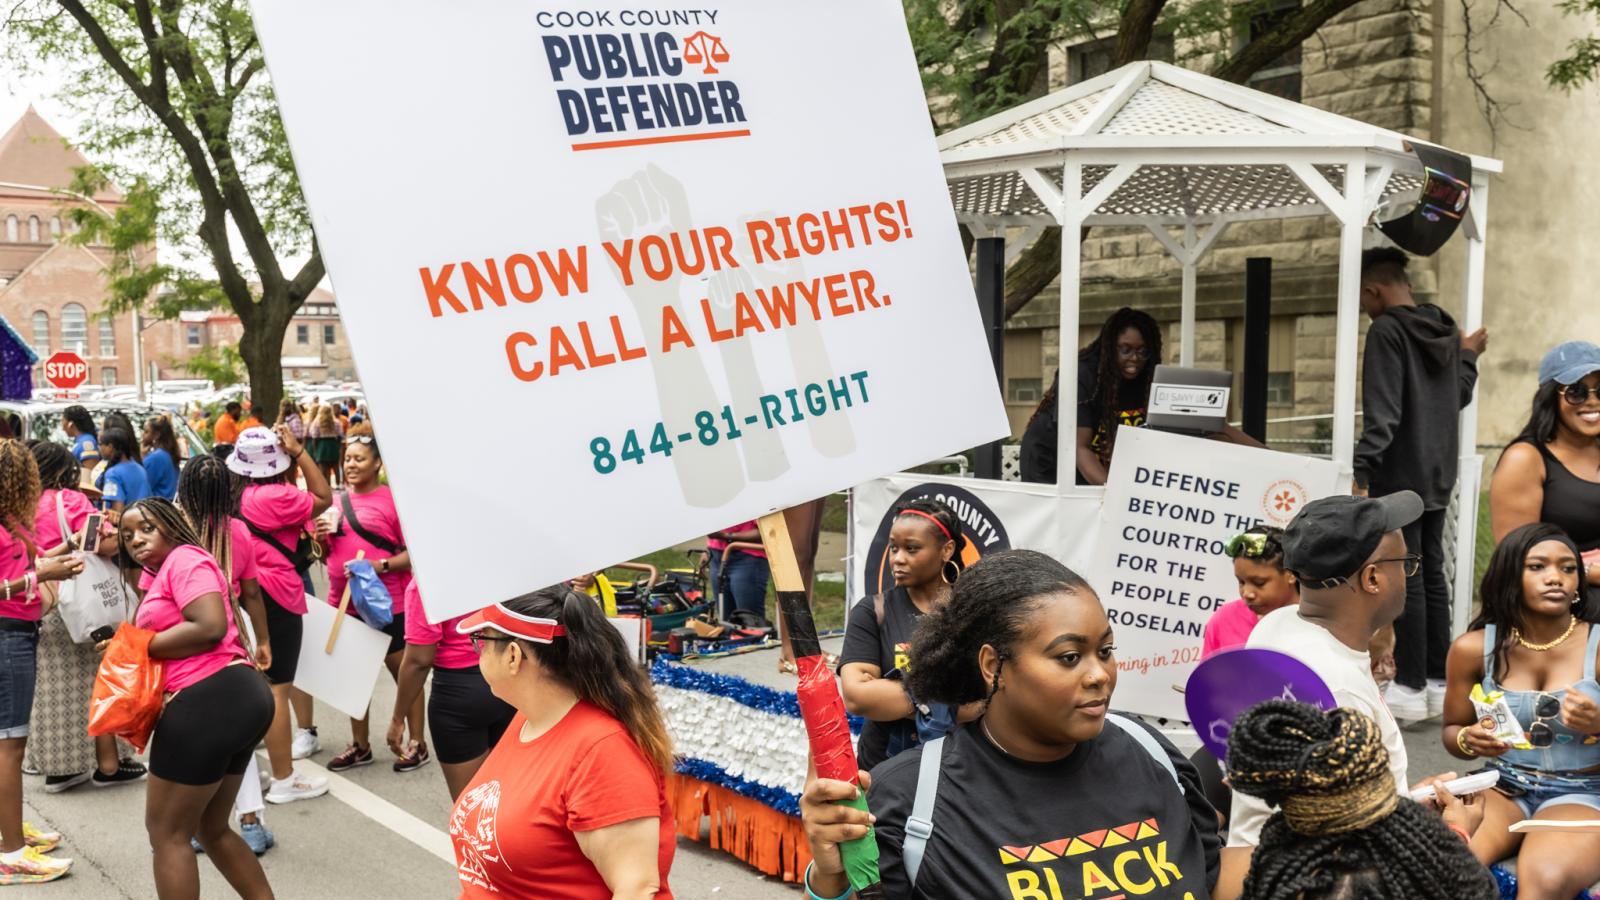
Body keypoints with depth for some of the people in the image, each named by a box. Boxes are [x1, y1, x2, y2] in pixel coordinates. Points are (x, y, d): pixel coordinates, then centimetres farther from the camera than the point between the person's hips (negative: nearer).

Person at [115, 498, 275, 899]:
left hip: (211, 701, -11)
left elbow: (210, 627, -20)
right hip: (234, 697, 11)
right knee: (211, 829, 21)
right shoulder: (163, 574, 24)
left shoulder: (184, 559, -6)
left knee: (167, 832, 2)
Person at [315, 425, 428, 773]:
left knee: (404, 672, 5)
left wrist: (381, 566, -27)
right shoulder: (337, 502, 9)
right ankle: (360, 745, 29)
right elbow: (327, 555, 18)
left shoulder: (393, 500, -10)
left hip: (387, 604, -6)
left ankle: (417, 744, 16)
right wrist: (321, 537, -3)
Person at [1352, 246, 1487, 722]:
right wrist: (1468, 357, 36)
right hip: (1438, 477, 8)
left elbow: (1382, 413, -22)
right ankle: (1437, 683, 18)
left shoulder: (1387, 330, -13)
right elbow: (1460, 396, 20)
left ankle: (1410, 688, 0)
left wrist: (1361, 470, -26)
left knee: (1405, 580, -4)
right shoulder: (1444, 328, 10)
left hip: (1399, 476, -8)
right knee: (1432, 575, 13)